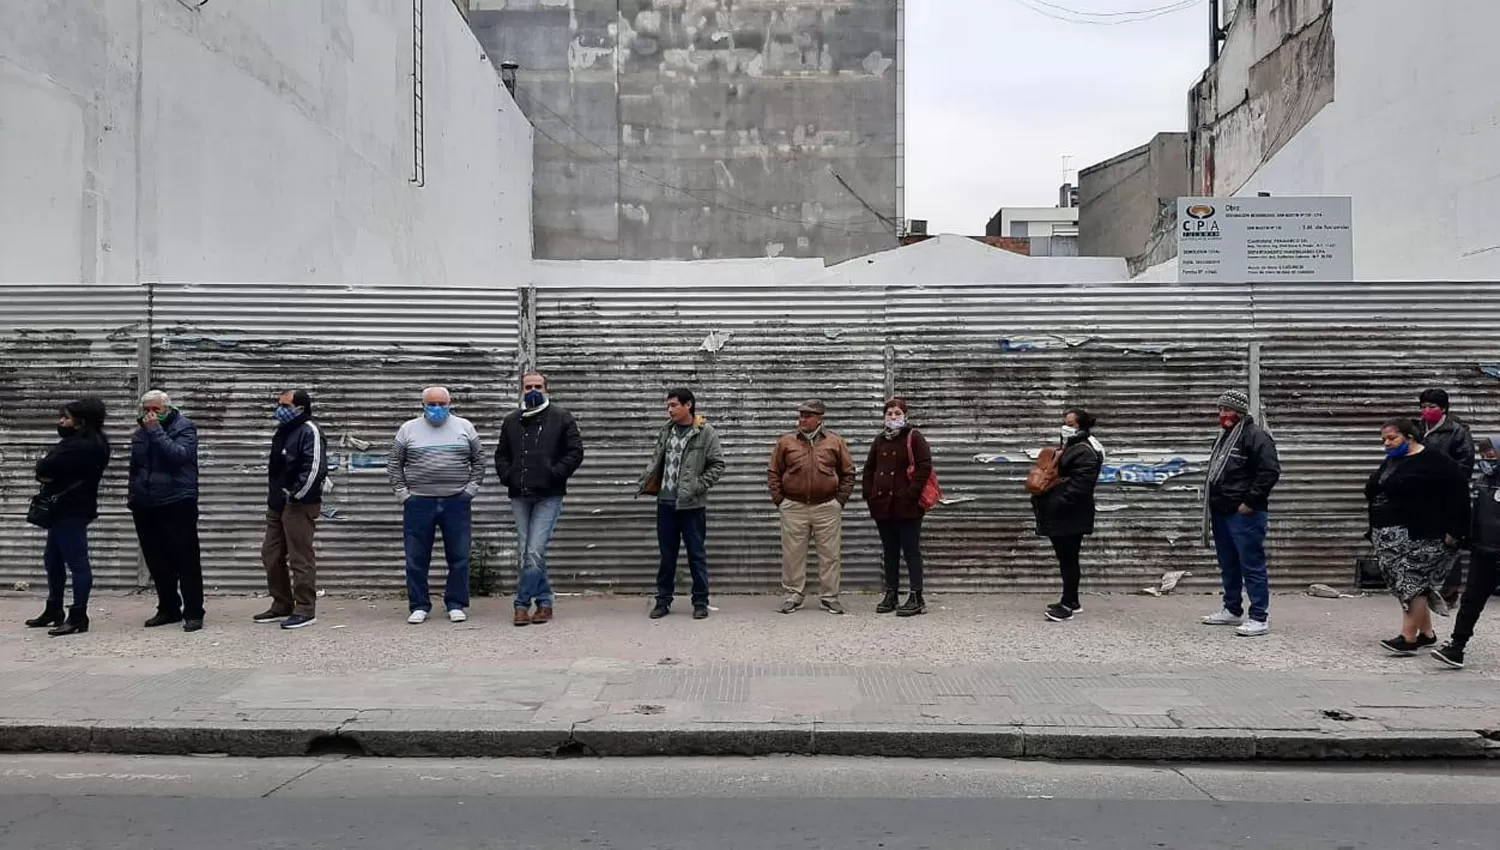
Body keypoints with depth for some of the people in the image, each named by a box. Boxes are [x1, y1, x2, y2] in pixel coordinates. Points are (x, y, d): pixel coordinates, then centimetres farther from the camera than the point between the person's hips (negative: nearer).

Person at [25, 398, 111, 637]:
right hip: (64, 508, 12)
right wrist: (47, 471, -7)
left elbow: (45, 468, -23)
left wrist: (43, 467, -1)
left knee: (76, 562, -6)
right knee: (53, 559, 19)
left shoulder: (82, 445, -19)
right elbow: (49, 469, 15)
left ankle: (78, 617, -2)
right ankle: (54, 611, 31)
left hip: (72, 510, -12)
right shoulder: (83, 441, 16)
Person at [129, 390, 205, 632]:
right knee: (157, 562, 10)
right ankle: (168, 609, 21)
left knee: (186, 560, -7)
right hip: (146, 506, 7)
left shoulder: (184, 427, -2)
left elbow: (179, 454, -20)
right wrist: (134, 497, 20)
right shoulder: (141, 432, 17)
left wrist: (156, 431, -19)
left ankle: (193, 613, -3)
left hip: (177, 503, -7)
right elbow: (135, 466, 26)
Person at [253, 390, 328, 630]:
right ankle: (282, 606, 25)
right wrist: (274, 494, 14)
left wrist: (295, 494, -18)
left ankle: (305, 610, 3)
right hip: (277, 503, 10)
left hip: (299, 506, -10)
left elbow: (316, 468, -23)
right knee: (271, 554, 14)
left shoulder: (309, 431, -13)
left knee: (300, 558, -4)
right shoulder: (283, 431, 16)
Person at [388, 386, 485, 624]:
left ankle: (456, 604, 13)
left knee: (459, 557, 2)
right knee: (417, 559, 4)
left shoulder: (464, 427, 8)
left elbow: (479, 459, 10)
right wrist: (401, 492, 0)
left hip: (457, 503, 0)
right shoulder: (408, 429, 7)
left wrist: (472, 486, 0)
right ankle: (419, 606, 15)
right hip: (418, 504, 0)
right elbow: (394, 462, 9)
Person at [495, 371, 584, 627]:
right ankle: (544, 603, 17)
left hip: (548, 496, -5)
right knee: (527, 553, 7)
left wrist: (555, 475, -10)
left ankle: (522, 603, 0)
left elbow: (575, 452, -1)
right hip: (519, 496, 5)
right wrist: (507, 476, 4)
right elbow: (501, 455, 21)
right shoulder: (511, 421, 14)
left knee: (534, 552, -11)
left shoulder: (561, 418, 2)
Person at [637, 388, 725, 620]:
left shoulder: (706, 433, -6)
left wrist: (698, 487, -13)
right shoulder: (666, 431, 9)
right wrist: (644, 484, 5)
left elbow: (718, 465, -7)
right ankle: (663, 600, 21)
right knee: (667, 554, 12)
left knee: (697, 554, 4)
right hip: (665, 502, 5)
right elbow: (656, 461, 16)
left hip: (691, 504, -4)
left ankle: (700, 602, 14)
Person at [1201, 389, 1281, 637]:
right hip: (1221, 512, 10)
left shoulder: (1256, 437, -11)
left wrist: (1250, 501, -18)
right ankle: (1232, 610, 28)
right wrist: (1212, 501, 18)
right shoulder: (1223, 437, 19)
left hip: (1245, 514, -10)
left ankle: (1259, 618, -2)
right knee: (1228, 565, 17)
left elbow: (1270, 472, -19)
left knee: (1252, 566, -6)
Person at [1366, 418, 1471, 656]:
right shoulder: (1390, 462, 16)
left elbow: (1457, 491, -12)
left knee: (1412, 584, -10)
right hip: (1387, 537, 8)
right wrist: (1375, 533, 18)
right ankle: (1427, 633, 21)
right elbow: (1373, 494, 22)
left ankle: (1408, 637, -9)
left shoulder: (1433, 461, -8)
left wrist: (1453, 530, -13)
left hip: (1419, 537, -8)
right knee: (1406, 586, 11)